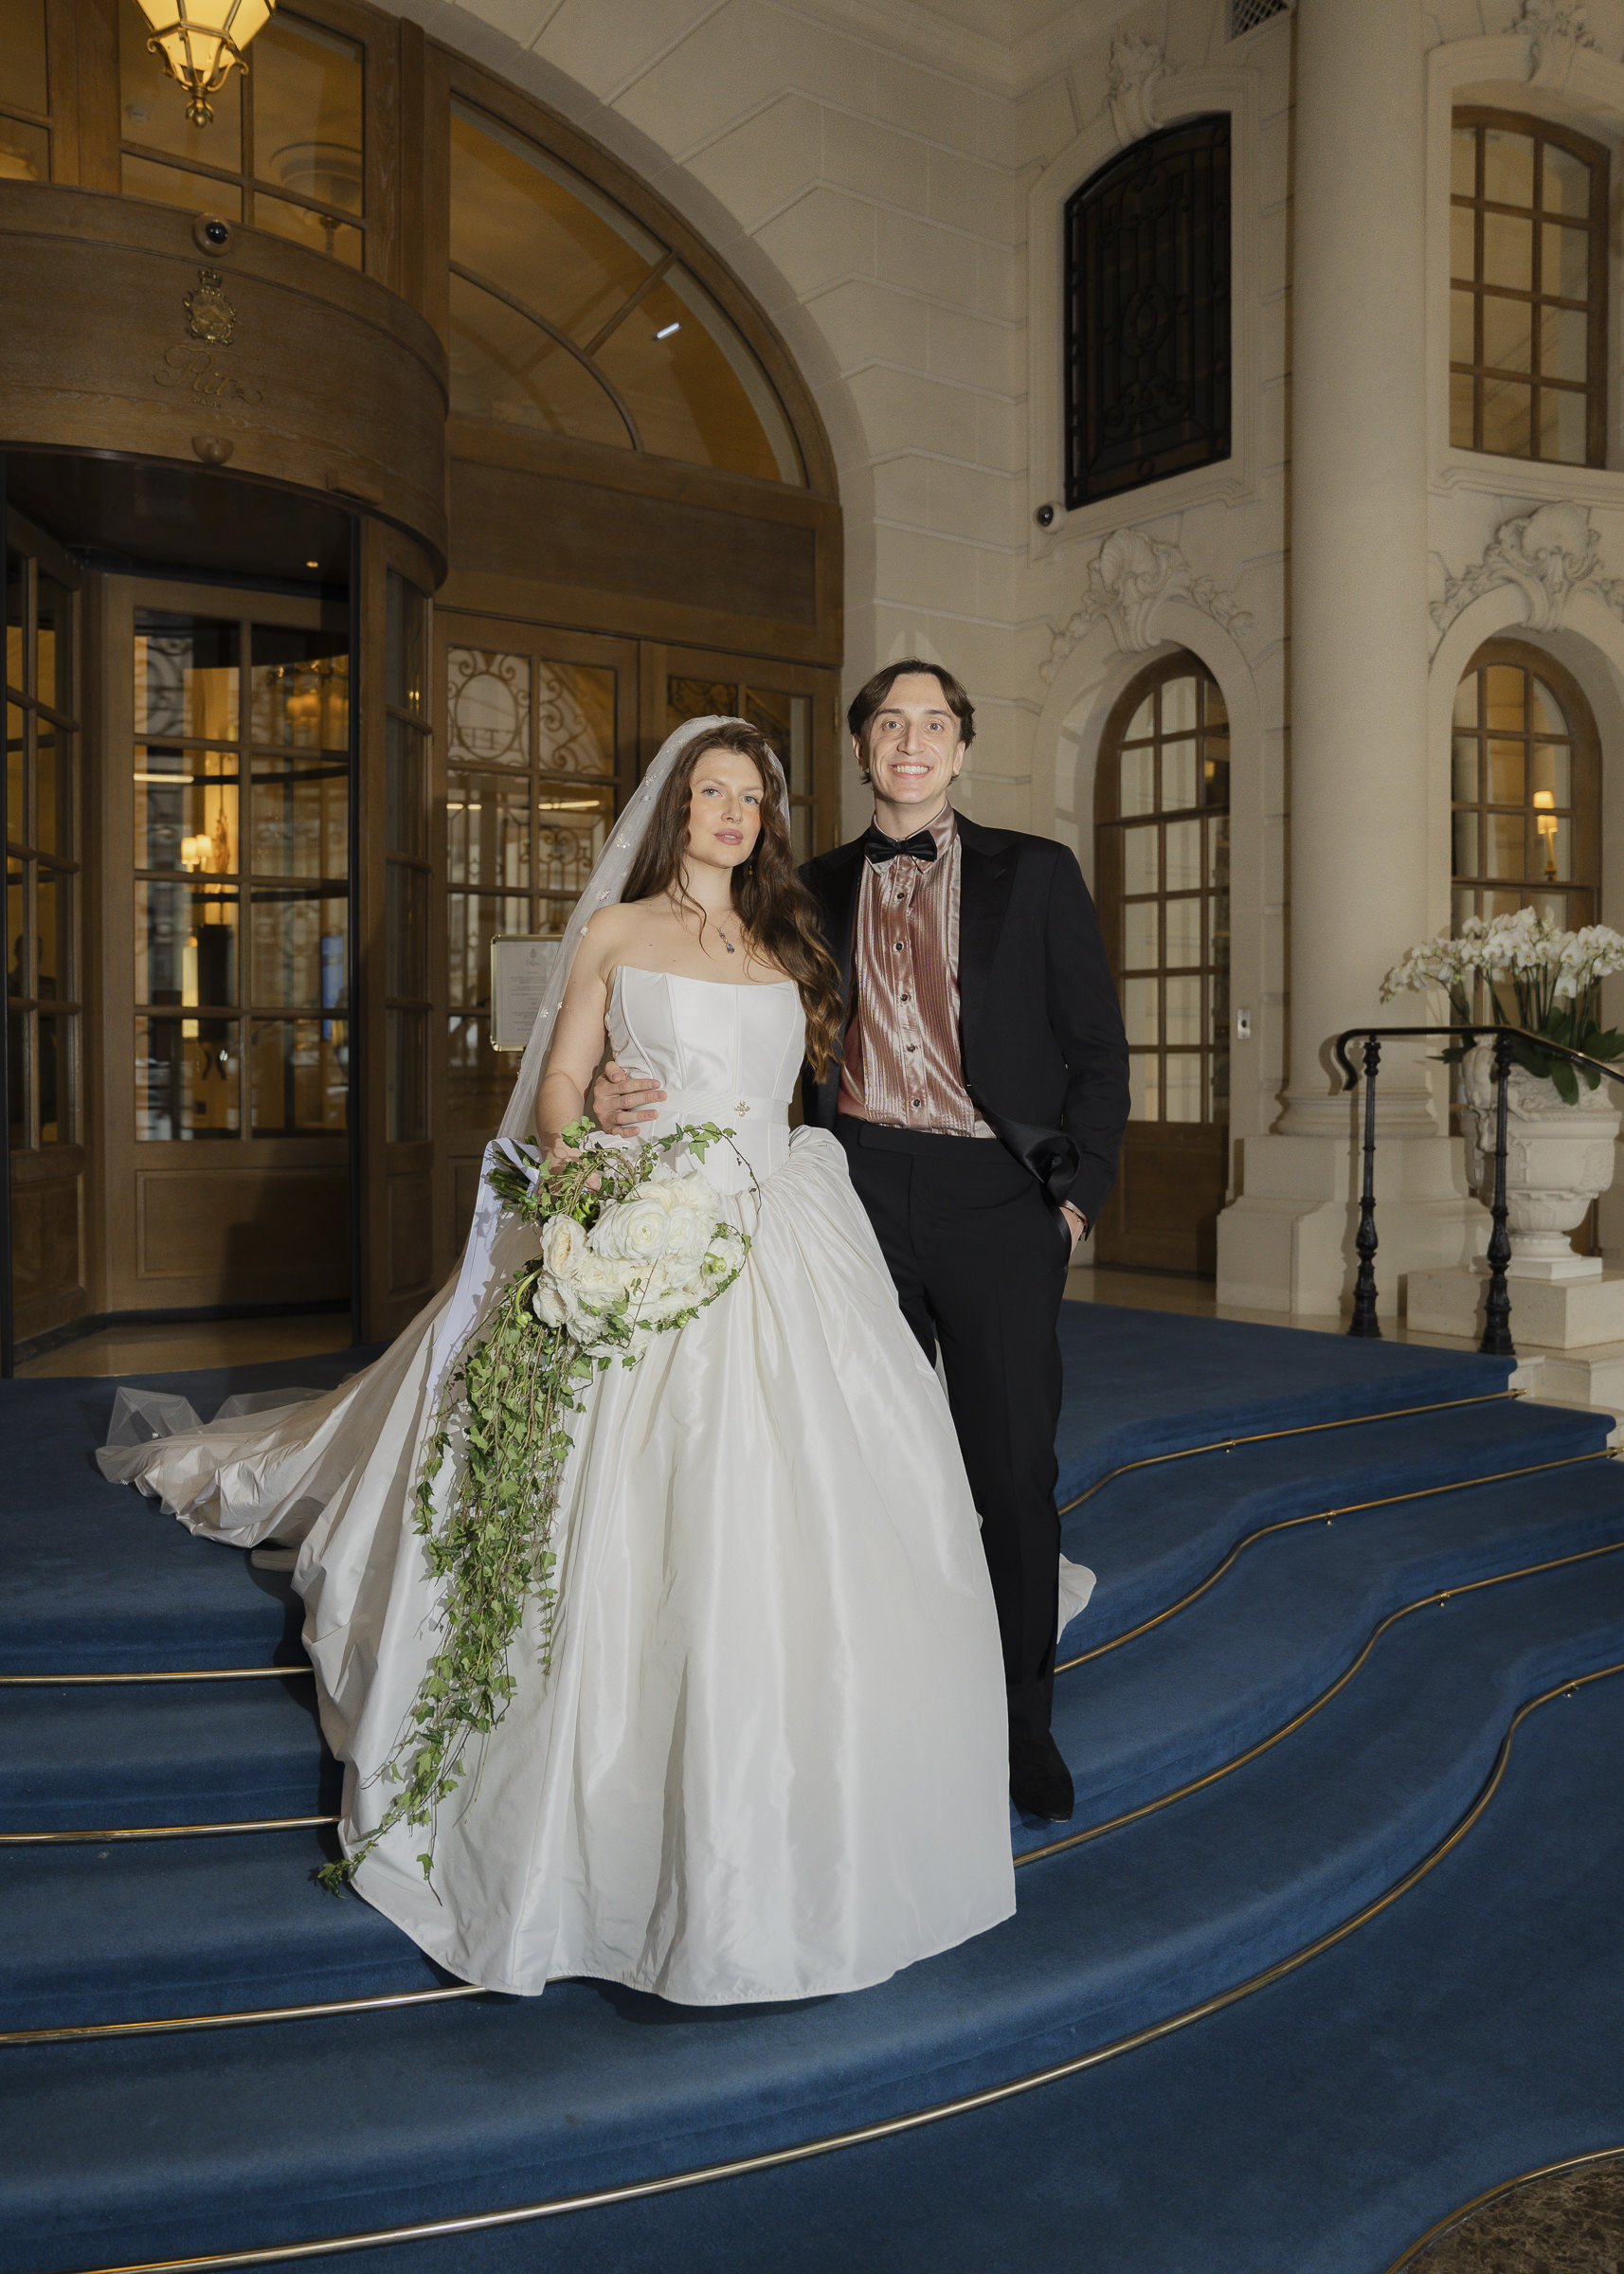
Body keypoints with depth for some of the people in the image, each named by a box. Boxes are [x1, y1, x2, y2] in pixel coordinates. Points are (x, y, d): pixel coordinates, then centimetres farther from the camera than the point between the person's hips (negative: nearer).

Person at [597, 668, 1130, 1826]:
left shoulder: (1035, 872, 7)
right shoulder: (816, 891, 12)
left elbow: (1097, 1048, 6)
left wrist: (1076, 1191, -2)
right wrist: (632, 1097, -7)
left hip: (996, 1201, -1)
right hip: (859, 1197, 2)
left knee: (1014, 1475, 4)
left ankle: (1022, 1731, 21)